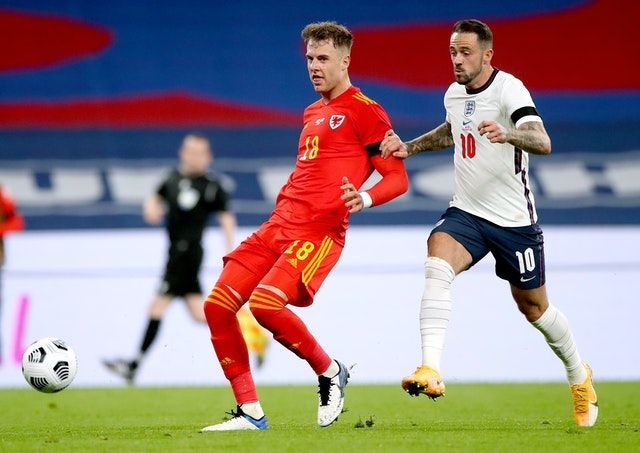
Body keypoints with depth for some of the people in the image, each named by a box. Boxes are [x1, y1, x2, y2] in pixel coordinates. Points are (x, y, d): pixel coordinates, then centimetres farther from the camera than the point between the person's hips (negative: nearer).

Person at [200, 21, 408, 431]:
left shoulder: (364, 112, -3)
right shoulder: (313, 113, 22)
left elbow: (398, 178, -8)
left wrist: (364, 199, -27)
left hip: (319, 232, -8)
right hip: (279, 225, 8)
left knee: (264, 302, -28)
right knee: (217, 305, -4)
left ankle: (330, 373, -3)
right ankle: (250, 412, 2)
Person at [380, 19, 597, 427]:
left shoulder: (509, 89, -18)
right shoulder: (454, 94, 4)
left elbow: (542, 142, -33)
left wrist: (507, 134, -53)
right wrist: (410, 147, 14)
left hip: (514, 220, -4)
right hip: (466, 214, 5)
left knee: (533, 306, 10)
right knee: (437, 264, -26)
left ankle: (579, 375, 38)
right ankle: (430, 370, -36)